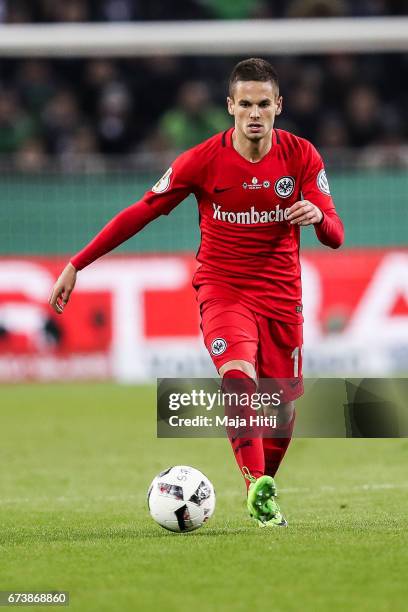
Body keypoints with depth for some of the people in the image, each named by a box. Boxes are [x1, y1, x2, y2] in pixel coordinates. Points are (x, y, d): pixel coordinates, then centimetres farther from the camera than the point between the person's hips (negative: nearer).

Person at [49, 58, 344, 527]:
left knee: (282, 408, 5)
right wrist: (76, 265, -5)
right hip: (221, 289, -2)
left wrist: (318, 216, -30)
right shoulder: (204, 160, -11)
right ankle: (257, 487, -32)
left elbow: (335, 237, -4)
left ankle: (264, 487, 31)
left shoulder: (301, 156, -6)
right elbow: (140, 212, -4)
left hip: (281, 294, 3)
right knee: (238, 376, -29)